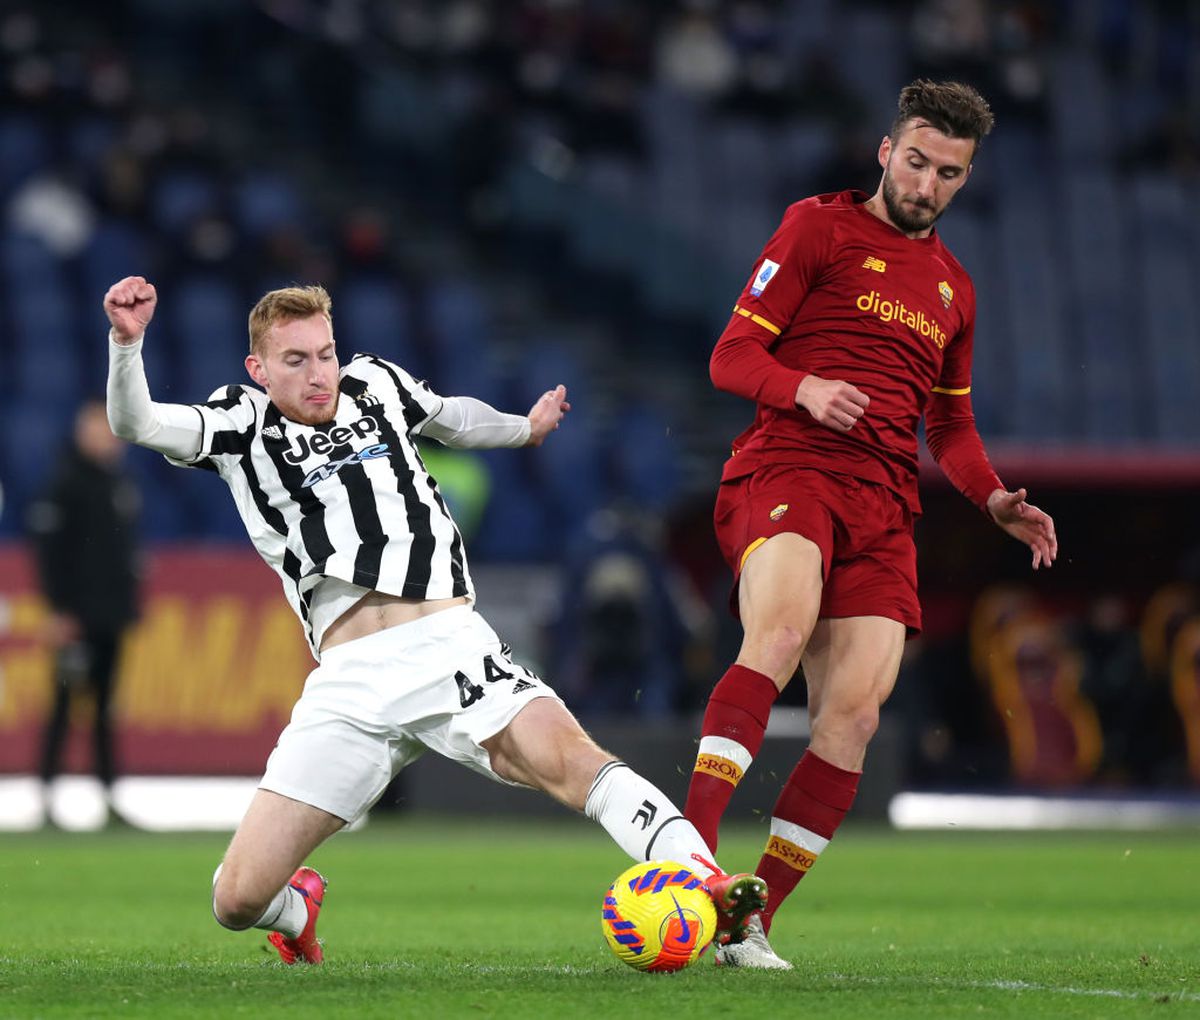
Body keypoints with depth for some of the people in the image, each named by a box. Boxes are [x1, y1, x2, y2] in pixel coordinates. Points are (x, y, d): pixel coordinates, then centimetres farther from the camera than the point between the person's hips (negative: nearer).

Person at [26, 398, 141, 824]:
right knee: (66, 702, -5)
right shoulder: (67, 482, -8)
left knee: (105, 706, 9)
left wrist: (131, 601, 14)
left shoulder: (120, 482, 14)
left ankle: (109, 794, 11)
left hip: (112, 614, 7)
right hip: (77, 614, -7)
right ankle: (47, 797, -2)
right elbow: (47, 544, -13)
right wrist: (59, 609, -16)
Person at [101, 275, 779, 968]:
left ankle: (708, 887, -42)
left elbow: (449, 416, 41)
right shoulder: (244, 424, 9)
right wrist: (127, 341, -25)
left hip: (450, 644, 1)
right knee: (238, 900, -8)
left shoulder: (375, 383, 19)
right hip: (350, 684, -1)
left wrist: (525, 428, 57)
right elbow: (136, 424, -7)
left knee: (567, 756, -31)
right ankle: (299, 907, 28)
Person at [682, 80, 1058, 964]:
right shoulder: (820, 227, 7)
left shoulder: (953, 287, 25)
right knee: (780, 635, -34)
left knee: (856, 712, -11)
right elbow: (732, 356, 2)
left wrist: (998, 502, 14)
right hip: (788, 466, -5)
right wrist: (804, 388, -19)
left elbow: (951, 425, 33)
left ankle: (749, 923, -5)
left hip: (884, 506, 6)